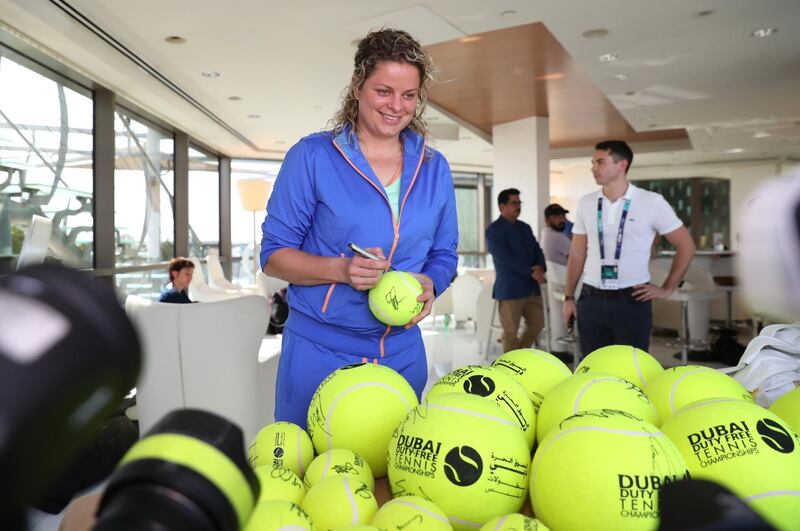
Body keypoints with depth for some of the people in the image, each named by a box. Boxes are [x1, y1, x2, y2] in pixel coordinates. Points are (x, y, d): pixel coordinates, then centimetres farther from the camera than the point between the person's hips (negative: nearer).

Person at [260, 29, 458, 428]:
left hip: (402, 353, 4)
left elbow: (444, 255, 12)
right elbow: (274, 254, -5)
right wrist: (341, 269, -22)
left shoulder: (434, 168, 6)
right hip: (319, 350, -3)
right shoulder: (312, 156, -6)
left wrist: (429, 284, -11)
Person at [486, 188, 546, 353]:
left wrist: (540, 267, -11)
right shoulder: (493, 230, -7)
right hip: (510, 289, -7)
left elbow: (537, 250, 11)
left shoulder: (525, 227, 15)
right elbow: (505, 259, -17)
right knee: (511, 332, 0)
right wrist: (531, 272, -18)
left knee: (537, 324, 13)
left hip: (531, 287, 7)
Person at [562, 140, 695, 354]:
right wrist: (568, 297, 7)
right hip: (591, 301, 3)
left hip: (631, 301, -3)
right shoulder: (586, 203, 6)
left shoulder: (651, 202, -5)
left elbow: (686, 245, 4)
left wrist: (666, 289, 2)